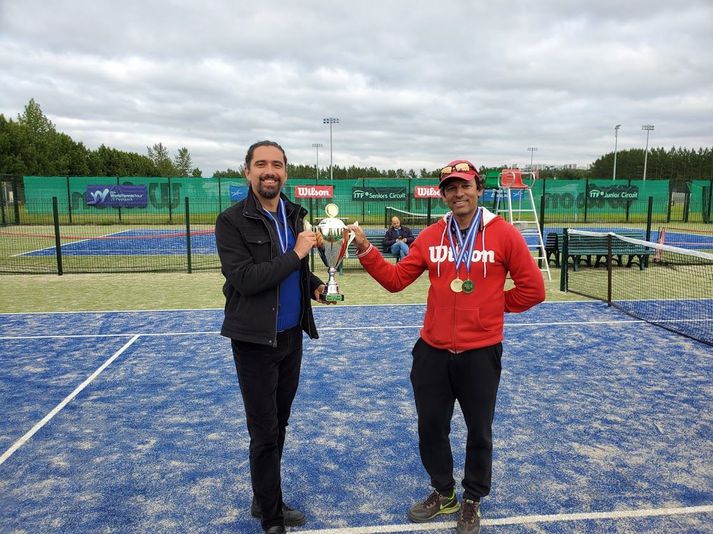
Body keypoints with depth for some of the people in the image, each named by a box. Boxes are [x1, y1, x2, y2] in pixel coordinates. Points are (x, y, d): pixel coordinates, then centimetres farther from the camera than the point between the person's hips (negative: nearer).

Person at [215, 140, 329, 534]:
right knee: (264, 432, 3)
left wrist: (315, 285, 1)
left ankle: (265, 501, 36)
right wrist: (296, 254, -21)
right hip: (255, 340, -6)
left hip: (292, 336, 6)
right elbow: (245, 279, -23)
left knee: (278, 426, 17)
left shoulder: (295, 215, 6)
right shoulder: (232, 221, -12)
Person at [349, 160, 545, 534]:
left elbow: (533, 288, -4)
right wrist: (366, 250, -9)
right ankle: (443, 493, 40)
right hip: (432, 350, 3)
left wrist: (493, 304, 0)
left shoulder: (504, 234, -9)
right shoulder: (430, 236, 2)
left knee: (478, 432, 14)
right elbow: (395, 279, 2)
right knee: (431, 426, 16)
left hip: (480, 352, -3)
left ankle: (472, 501, 39)